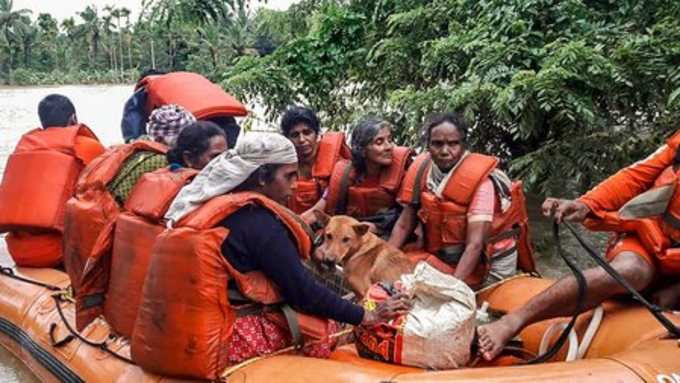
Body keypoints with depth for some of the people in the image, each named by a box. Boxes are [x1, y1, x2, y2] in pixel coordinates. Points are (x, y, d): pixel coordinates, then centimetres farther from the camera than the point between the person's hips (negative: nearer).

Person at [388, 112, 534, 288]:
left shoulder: (480, 179, -26)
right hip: (445, 260, 4)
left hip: (489, 260, -4)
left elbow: (475, 244, -31)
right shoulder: (420, 170, -11)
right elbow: (404, 225, -4)